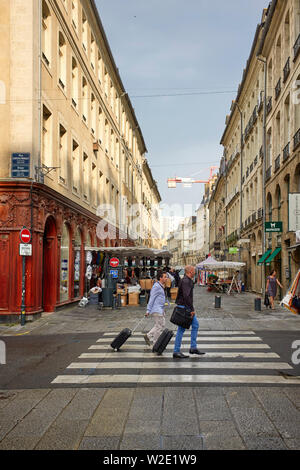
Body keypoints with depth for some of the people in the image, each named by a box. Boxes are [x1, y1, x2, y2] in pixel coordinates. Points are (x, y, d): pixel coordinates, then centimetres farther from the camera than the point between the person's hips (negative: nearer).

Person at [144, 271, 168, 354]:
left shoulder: (161, 286, 15)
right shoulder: (156, 286, -16)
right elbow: (152, 298, -17)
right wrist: (148, 310, -18)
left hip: (160, 309, 10)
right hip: (156, 309, -10)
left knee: (162, 324, 12)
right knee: (160, 325, -5)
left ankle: (148, 336, 17)